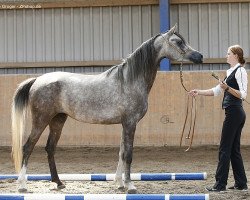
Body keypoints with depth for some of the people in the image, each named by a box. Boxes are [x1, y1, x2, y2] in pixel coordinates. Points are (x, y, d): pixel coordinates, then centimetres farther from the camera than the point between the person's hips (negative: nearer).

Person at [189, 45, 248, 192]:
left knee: (225, 148, -7)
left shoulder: (240, 71, -10)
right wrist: (199, 92, 18)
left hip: (234, 112, -10)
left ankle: (220, 184, -6)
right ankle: (241, 183, 13)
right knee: (234, 149, 11)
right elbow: (216, 91, 24)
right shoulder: (231, 72, 19)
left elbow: (243, 94, -18)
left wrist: (227, 88, -30)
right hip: (235, 113, 10)